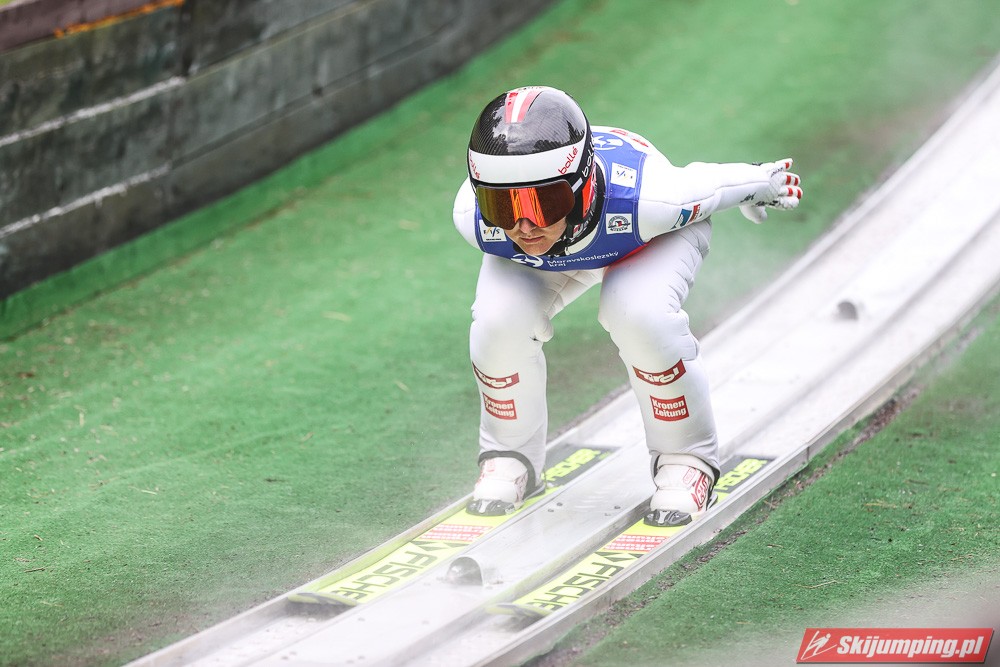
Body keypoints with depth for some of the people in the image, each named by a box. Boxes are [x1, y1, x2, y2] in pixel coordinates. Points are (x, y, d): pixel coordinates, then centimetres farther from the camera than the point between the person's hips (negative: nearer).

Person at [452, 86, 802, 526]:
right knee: (499, 321, -24)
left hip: (653, 240, -2)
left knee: (639, 314, -32)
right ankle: (509, 457, 4)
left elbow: (716, 182, -22)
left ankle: (687, 461, -8)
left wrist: (767, 183, -1)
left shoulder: (649, 199, -45)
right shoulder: (472, 219, -36)